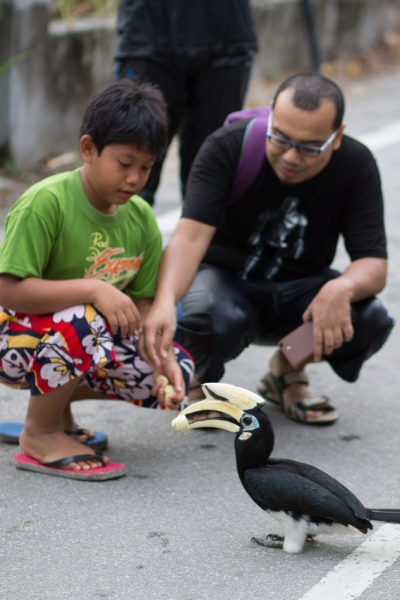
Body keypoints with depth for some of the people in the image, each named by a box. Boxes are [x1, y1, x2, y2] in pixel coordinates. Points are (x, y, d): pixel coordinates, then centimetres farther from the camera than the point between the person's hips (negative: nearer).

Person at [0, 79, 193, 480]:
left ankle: (54, 397, 12)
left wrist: (164, 359, -19)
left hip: (93, 341, 7)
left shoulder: (141, 219, -3)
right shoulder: (46, 203, -23)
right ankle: (40, 435, -13)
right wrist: (94, 289, -35)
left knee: (177, 370, -6)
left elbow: (141, 304, -1)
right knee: (83, 322, -38)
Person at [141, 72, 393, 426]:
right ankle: (202, 381, 0)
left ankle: (287, 372, 6)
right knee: (210, 317, -39)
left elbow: (373, 264, -19)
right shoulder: (227, 147, -22)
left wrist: (342, 288, -44)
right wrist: (165, 301, -54)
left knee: (371, 320, -28)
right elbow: (191, 236, -34)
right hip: (224, 277, -3)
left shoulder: (356, 165, -15)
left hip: (297, 289, 3)